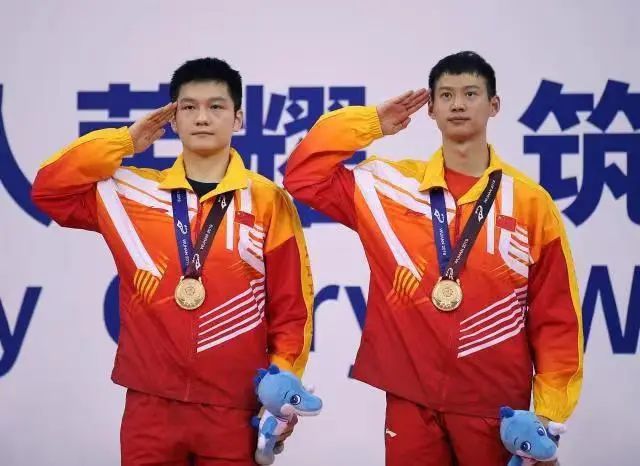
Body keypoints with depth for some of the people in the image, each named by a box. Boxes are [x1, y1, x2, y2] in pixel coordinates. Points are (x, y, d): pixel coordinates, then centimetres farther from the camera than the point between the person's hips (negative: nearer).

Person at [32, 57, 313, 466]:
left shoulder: (269, 201, 2)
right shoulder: (133, 191, 8)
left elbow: (291, 304, 2)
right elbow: (50, 190, 6)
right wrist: (124, 141, 3)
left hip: (233, 406, -1)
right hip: (150, 403, 1)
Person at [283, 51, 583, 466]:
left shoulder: (530, 201, 1)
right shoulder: (392, 184, 5)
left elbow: (555, 315, 2)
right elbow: (303, 177, 5)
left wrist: (550, 413, -2)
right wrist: (371, 123, 2)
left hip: (496, 405, -1)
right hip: (411, 401, 1)